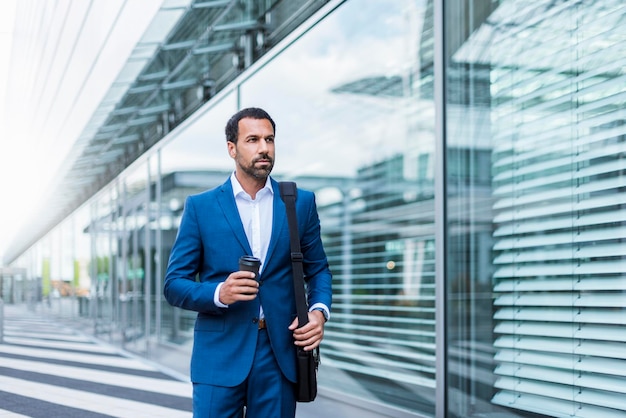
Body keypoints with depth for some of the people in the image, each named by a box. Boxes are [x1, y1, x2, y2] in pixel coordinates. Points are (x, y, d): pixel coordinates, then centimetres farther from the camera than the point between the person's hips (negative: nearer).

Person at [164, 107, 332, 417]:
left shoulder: (301, 203, 7)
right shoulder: (200, 206, 2)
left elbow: (317, 269, 13)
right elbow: (174, 284, 2)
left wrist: (319, 310, -8)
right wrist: (218, 293, -18)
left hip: (280, 354, 2)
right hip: (220, 355, -1)